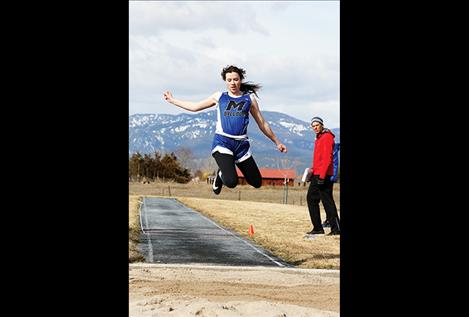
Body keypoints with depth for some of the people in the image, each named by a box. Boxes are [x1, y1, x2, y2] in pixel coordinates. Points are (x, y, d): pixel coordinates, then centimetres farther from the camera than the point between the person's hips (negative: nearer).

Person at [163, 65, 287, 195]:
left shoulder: (249, 99, 11)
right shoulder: (219, 97, 12)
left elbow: (262, 124, 18)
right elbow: (195, 107, 22)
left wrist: (277, 142, 20)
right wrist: (172, 100, 25)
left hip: (241, 145, 2)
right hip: (222, 143, -2)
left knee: (257, 183, 4)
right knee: (231, 182, -23)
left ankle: (229, 167, 30)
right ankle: (221, 174, 15)